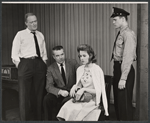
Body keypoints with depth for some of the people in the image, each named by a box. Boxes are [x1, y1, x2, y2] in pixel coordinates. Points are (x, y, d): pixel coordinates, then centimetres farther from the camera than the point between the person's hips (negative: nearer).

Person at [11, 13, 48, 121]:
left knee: (39, 94, 8)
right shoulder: (20, 34, 2)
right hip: (26, 64, -4)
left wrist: (44, 62, 8)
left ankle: (38, 118, 19)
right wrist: (19, 64, -7)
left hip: (40, 64, 4)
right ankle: (25, 119, 10)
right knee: (25, 95, -2)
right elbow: (15, 53, 0)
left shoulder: (40, 35, 15)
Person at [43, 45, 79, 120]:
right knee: (47, 99, -26)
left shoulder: (73, 63, 0)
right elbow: (49, 86, -6)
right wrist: (60, 91, -25)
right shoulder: (51, 68, 2)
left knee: (64, 102, -31)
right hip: (59, 93, 2)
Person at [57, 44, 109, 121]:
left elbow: (98, 91, -9)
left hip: (92, 100, -5)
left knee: (74, 110, -27)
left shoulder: (97, 70, -8)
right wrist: (74, 87, -3)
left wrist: (84, 89, -19)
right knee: (66, 108, -23)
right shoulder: (79, 69, 10)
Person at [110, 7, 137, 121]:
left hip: (125, 70, -9)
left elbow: (128, 57, -21)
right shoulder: (121, 33, 11)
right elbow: (119, 55, 9)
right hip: (117, 67, 9)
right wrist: (117, 74, 6)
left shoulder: (128, 34, -16)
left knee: (125, 102, 0)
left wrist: (123, 78, -22)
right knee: (117, 101, 19)